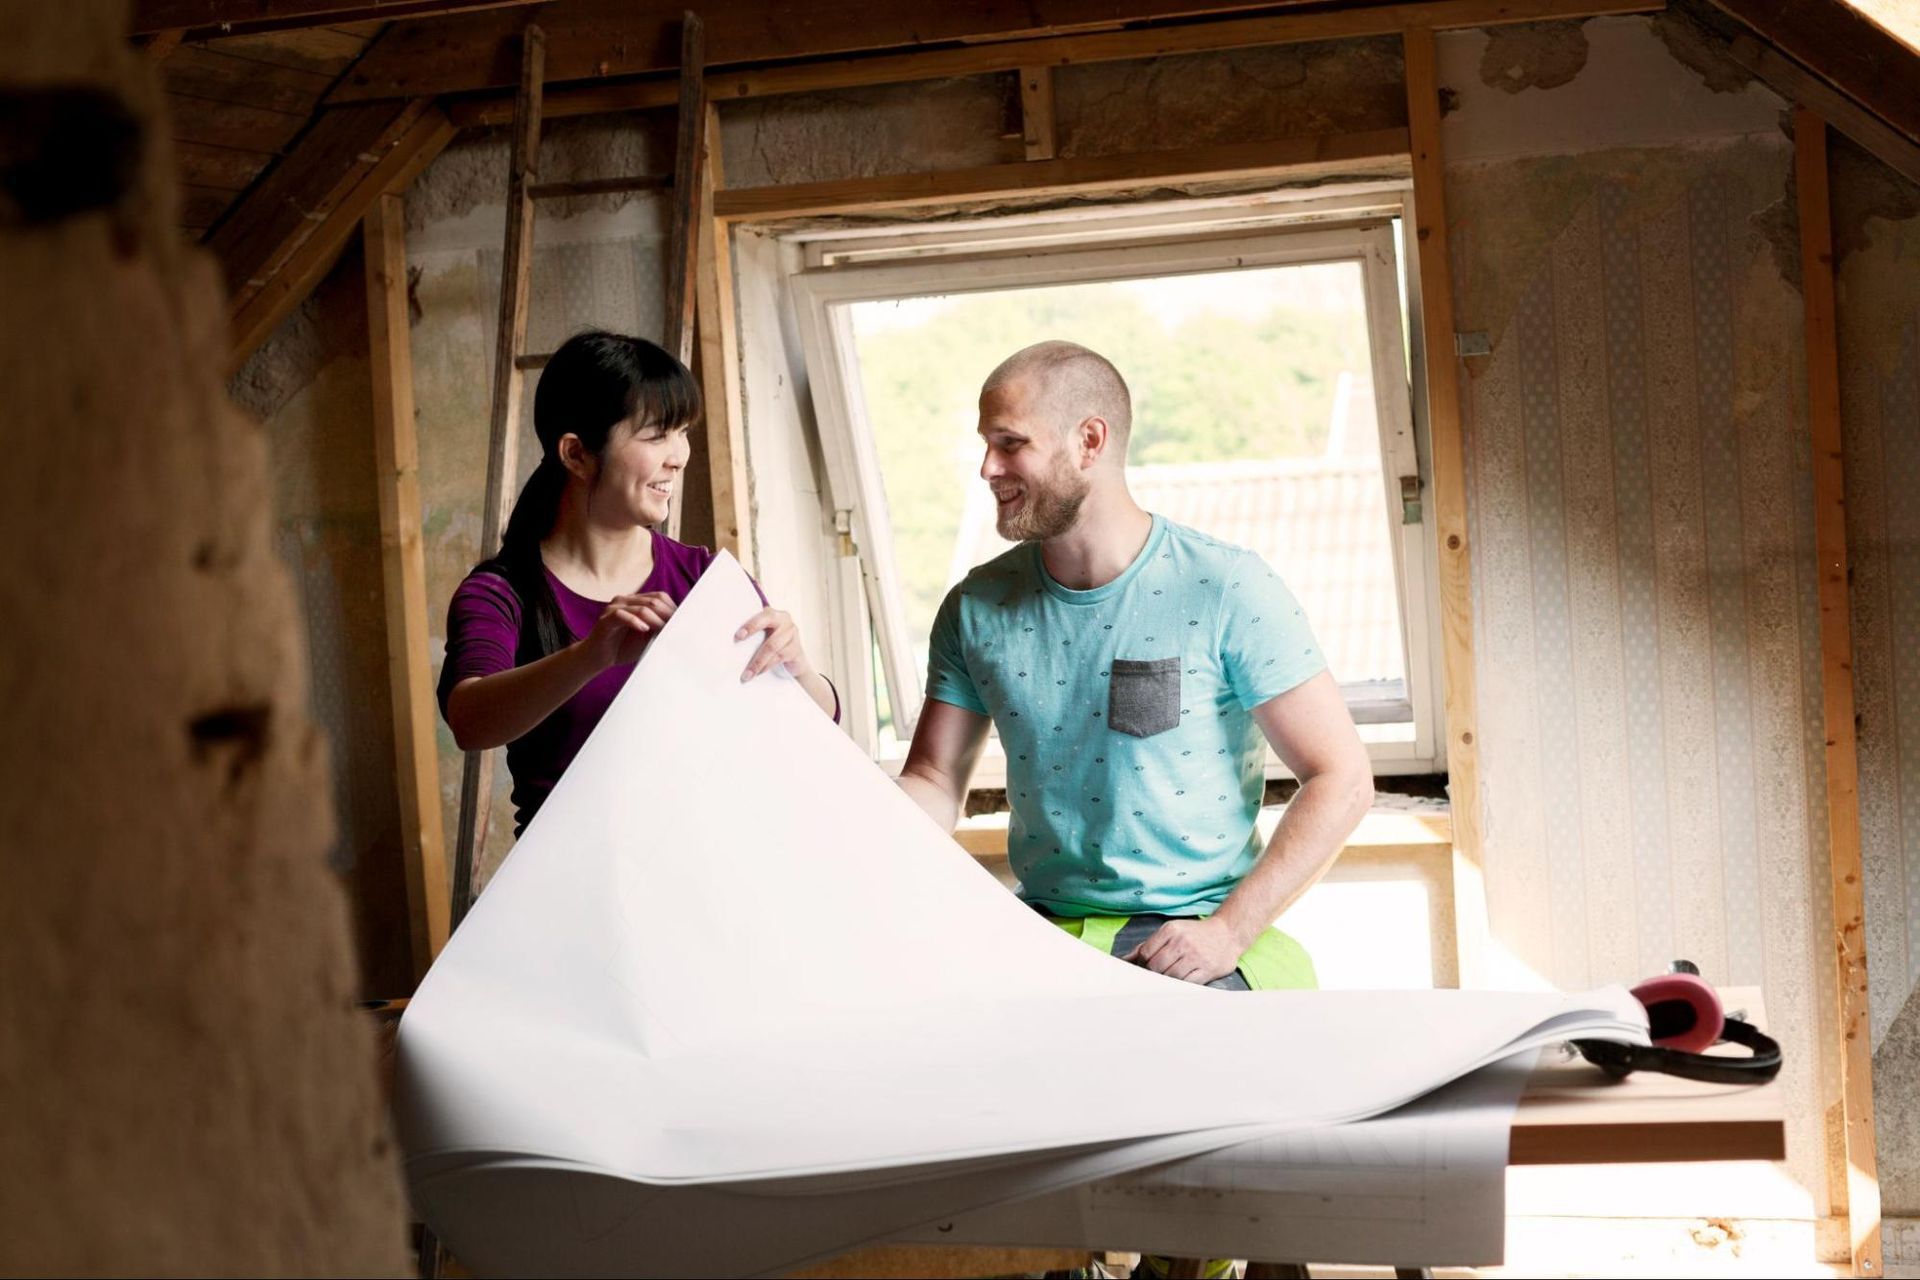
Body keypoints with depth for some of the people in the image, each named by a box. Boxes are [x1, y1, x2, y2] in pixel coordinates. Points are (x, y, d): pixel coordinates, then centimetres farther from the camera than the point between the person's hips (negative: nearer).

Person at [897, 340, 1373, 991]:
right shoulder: (977, 608, 7)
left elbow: (1341, 779, -6)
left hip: (1188, 938, -3)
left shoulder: (1227, 588, -6)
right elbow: (933, 781, 9)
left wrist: (1228, 932, -16)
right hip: (1040, 934, 4)